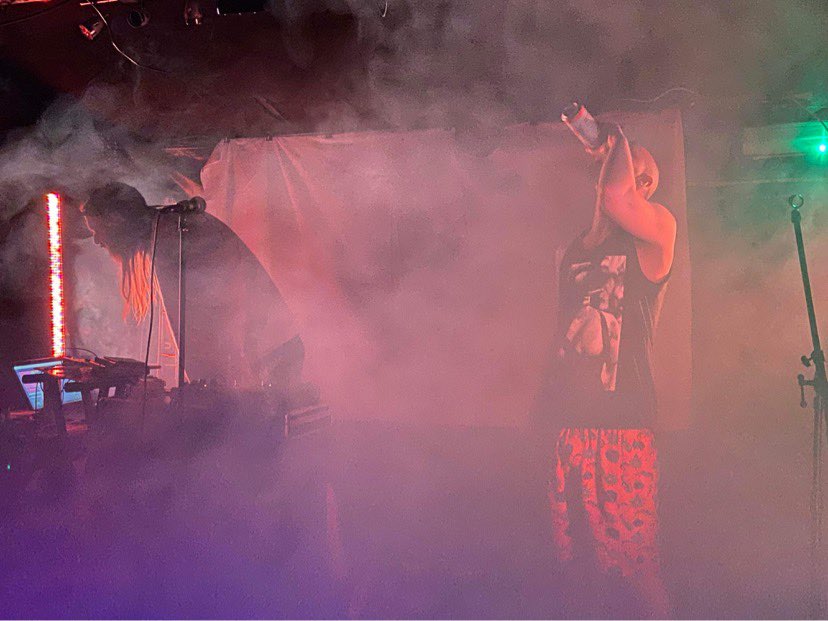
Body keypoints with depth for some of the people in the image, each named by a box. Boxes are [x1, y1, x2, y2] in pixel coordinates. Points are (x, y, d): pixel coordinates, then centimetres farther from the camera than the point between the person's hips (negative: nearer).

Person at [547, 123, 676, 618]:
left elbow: (616, 197, -22)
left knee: (636, 565, -6)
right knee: (577, 559, 12)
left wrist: (618, 143, -4)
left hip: (625, 428, -6)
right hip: (572, 424, 6)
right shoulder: (577, 249, 19)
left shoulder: (658, 228, 0)